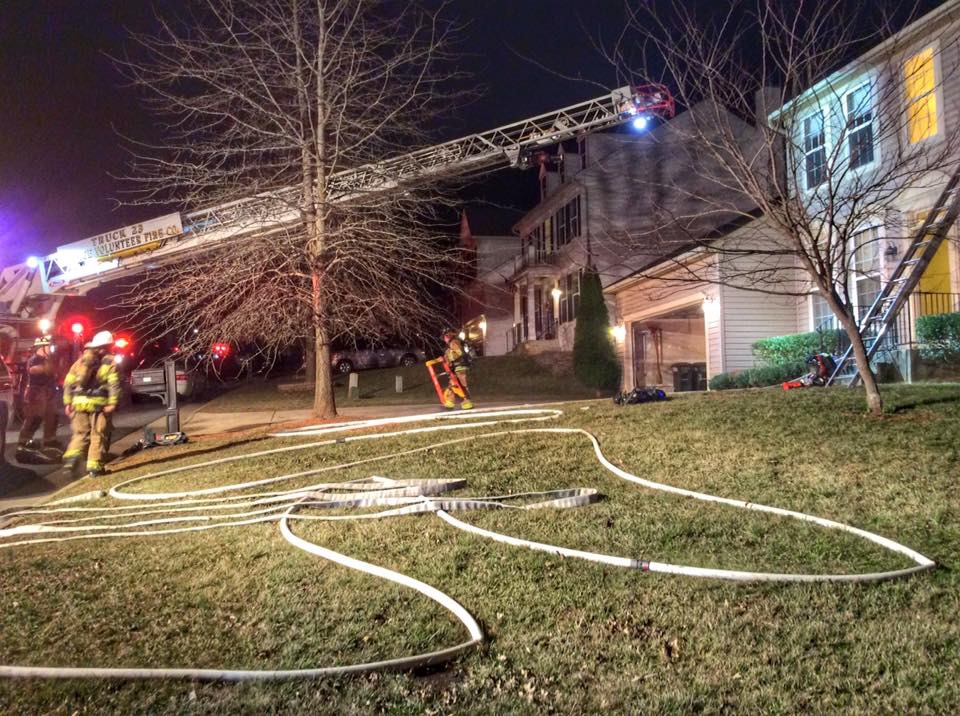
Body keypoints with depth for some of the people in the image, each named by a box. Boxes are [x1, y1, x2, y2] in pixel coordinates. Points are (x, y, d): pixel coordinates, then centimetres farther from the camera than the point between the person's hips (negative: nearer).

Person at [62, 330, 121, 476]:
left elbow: (68, 382, 11)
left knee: (80, 433, 16)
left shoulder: (81, 360, 15)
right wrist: (112, 403, -17)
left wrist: (68, 402, 13)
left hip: (79, 402, 4)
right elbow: (114, 383, -12)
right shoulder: (110, 361, 1)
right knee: (98, 435, 3)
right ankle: (94, 466, 3)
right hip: (99, 403, -4)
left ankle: (72, 455, -7)